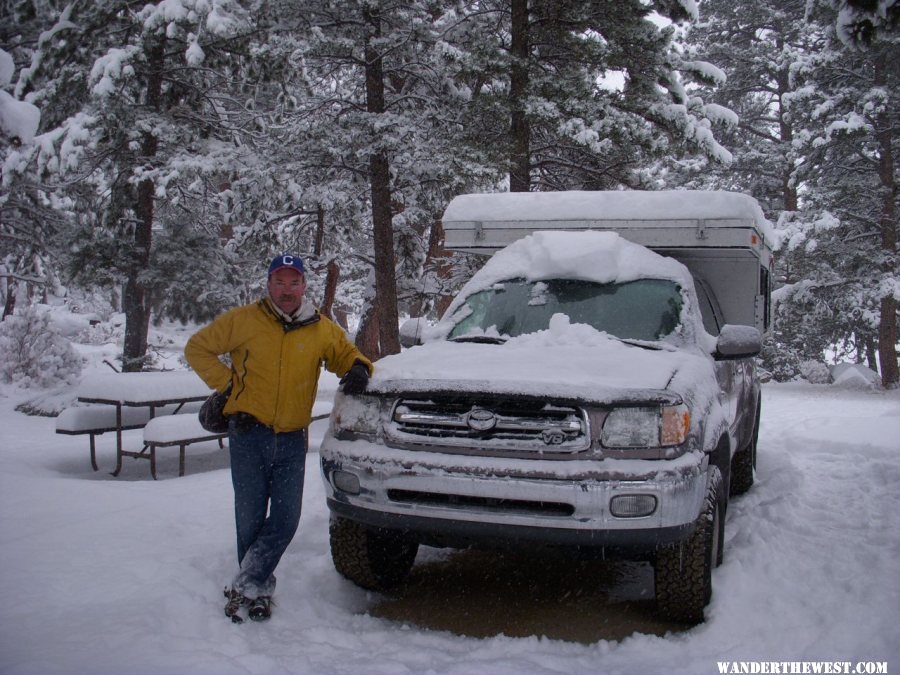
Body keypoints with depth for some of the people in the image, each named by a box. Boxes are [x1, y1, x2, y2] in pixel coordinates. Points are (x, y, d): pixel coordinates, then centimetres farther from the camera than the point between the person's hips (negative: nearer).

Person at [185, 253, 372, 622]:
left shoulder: (322, 329, 4)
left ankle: (245, 585, 8)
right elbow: (197, 347, 7)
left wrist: (358, 369, -8)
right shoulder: (243, 320, -1)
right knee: (250, 520, 5)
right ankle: (257, 586, 21)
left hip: (293, 439, 2)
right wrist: (227, 384, -2)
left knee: (286, 519, -3)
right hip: (248, 434, -2)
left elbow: (347, 354, 17)